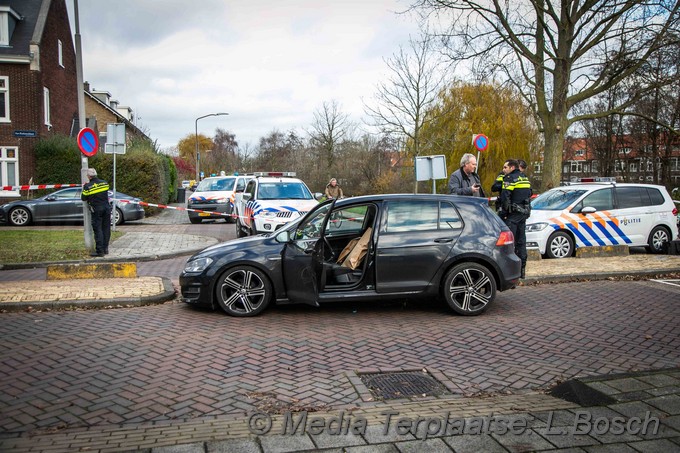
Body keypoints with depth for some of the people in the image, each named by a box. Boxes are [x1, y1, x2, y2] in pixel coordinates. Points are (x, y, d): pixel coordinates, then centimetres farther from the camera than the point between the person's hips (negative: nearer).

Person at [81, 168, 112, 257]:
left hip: (96, 210, -4)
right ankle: (105, 249, 16)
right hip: (106, 208, 4)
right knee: (106, 229, 10)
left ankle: (100, 251, -1)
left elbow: (83, 198, -1)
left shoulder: (88, 186, -10)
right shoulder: (104, 183, 2)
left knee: (98, 230, 0)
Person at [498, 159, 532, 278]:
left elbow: (505, 198, -16)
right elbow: (529, 196, 21)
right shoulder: (525, 178, 18)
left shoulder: (510, 178, -9)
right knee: (521, 240, 11)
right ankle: (521, 268, 14)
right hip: (524, 212, 9)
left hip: (513, 214, -8)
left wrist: (502, 213, -11)